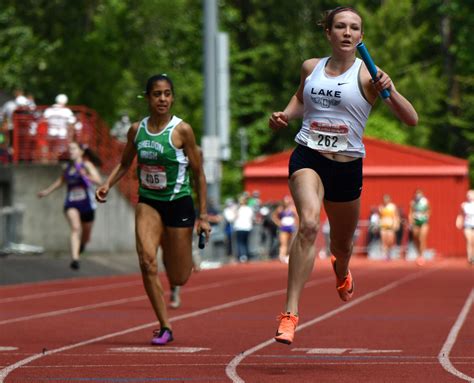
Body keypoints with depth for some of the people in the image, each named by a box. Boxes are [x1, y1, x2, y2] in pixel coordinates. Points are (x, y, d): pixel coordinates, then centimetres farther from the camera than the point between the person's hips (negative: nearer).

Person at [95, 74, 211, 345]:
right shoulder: (137, 130, 0)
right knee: (147, 260, -21)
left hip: (179, 203, -2)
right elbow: (125, 164, 17)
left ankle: (187, 261, 45)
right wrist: (108, 185, -2)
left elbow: (198, 173, -5)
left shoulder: (182, 130, -11)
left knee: (178, 278, 5)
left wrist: (203, 215, -5)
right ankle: (165, 327, -11)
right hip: (148, 202, 3)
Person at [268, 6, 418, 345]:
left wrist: (390, 90, -27)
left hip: (347, 165, 0)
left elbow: (411, 119, -10)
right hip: (307, 157, 0)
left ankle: (341, 271, 59)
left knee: (342, 244, 18)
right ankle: (291, 313, -31)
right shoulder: (311, 68, 5)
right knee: (309, 224, -28)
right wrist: (284, 116, 7)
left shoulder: (367, 76, -5)